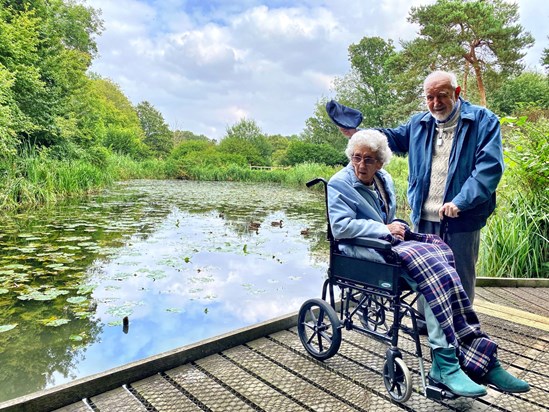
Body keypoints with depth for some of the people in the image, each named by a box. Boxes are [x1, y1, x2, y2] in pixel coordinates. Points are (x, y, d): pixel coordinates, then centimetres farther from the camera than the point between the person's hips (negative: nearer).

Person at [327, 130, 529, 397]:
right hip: (360, 249, -6)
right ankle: (446, 362, -31)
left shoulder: (384, 179, 18)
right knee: (425, 261, -30)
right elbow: (340, 227, -15)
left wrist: (397, 227, 4)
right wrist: (384, 229, -16)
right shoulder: (339, 184, -3)